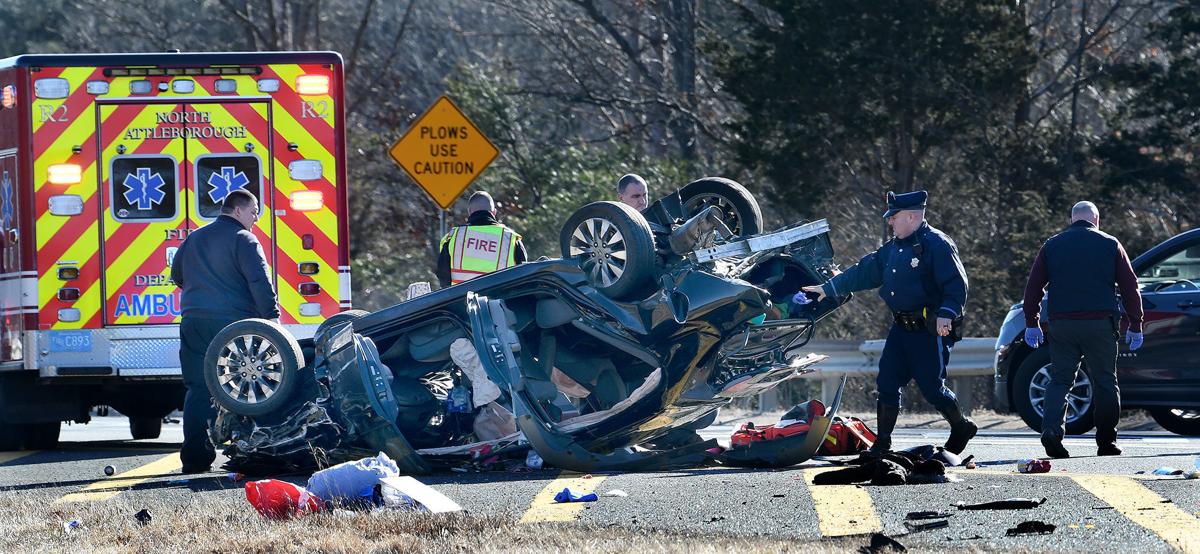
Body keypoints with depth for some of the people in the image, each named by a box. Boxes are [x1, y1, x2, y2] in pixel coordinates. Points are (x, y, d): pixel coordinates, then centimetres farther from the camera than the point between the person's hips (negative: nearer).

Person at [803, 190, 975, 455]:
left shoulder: (937, 244, -13)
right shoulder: (893, 248, 15)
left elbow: (957, 285, -19)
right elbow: (864, 272, 24)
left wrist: (946, 314, -32)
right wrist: (829, 288, 26)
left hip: (930, 332, -8)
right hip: (901, 329, 8)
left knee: (931, 387, -2)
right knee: (887, 384, 4)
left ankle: (962, 428, 23)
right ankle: (882, 444, 11)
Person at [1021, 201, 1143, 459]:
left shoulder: (1052, 246, 10)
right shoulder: (1110, 245, 6)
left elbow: (1033, 287, 8)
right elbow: (1130, 287, 5)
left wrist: (1031, 323, 14)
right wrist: (1135, 326, 9)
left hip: (1062, 323, 1)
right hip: (1100, 322, -1)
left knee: (1060, 379, 5)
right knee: (1105, 381, 7)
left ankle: (1051, 430, -16)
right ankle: (1106, 442, 7)